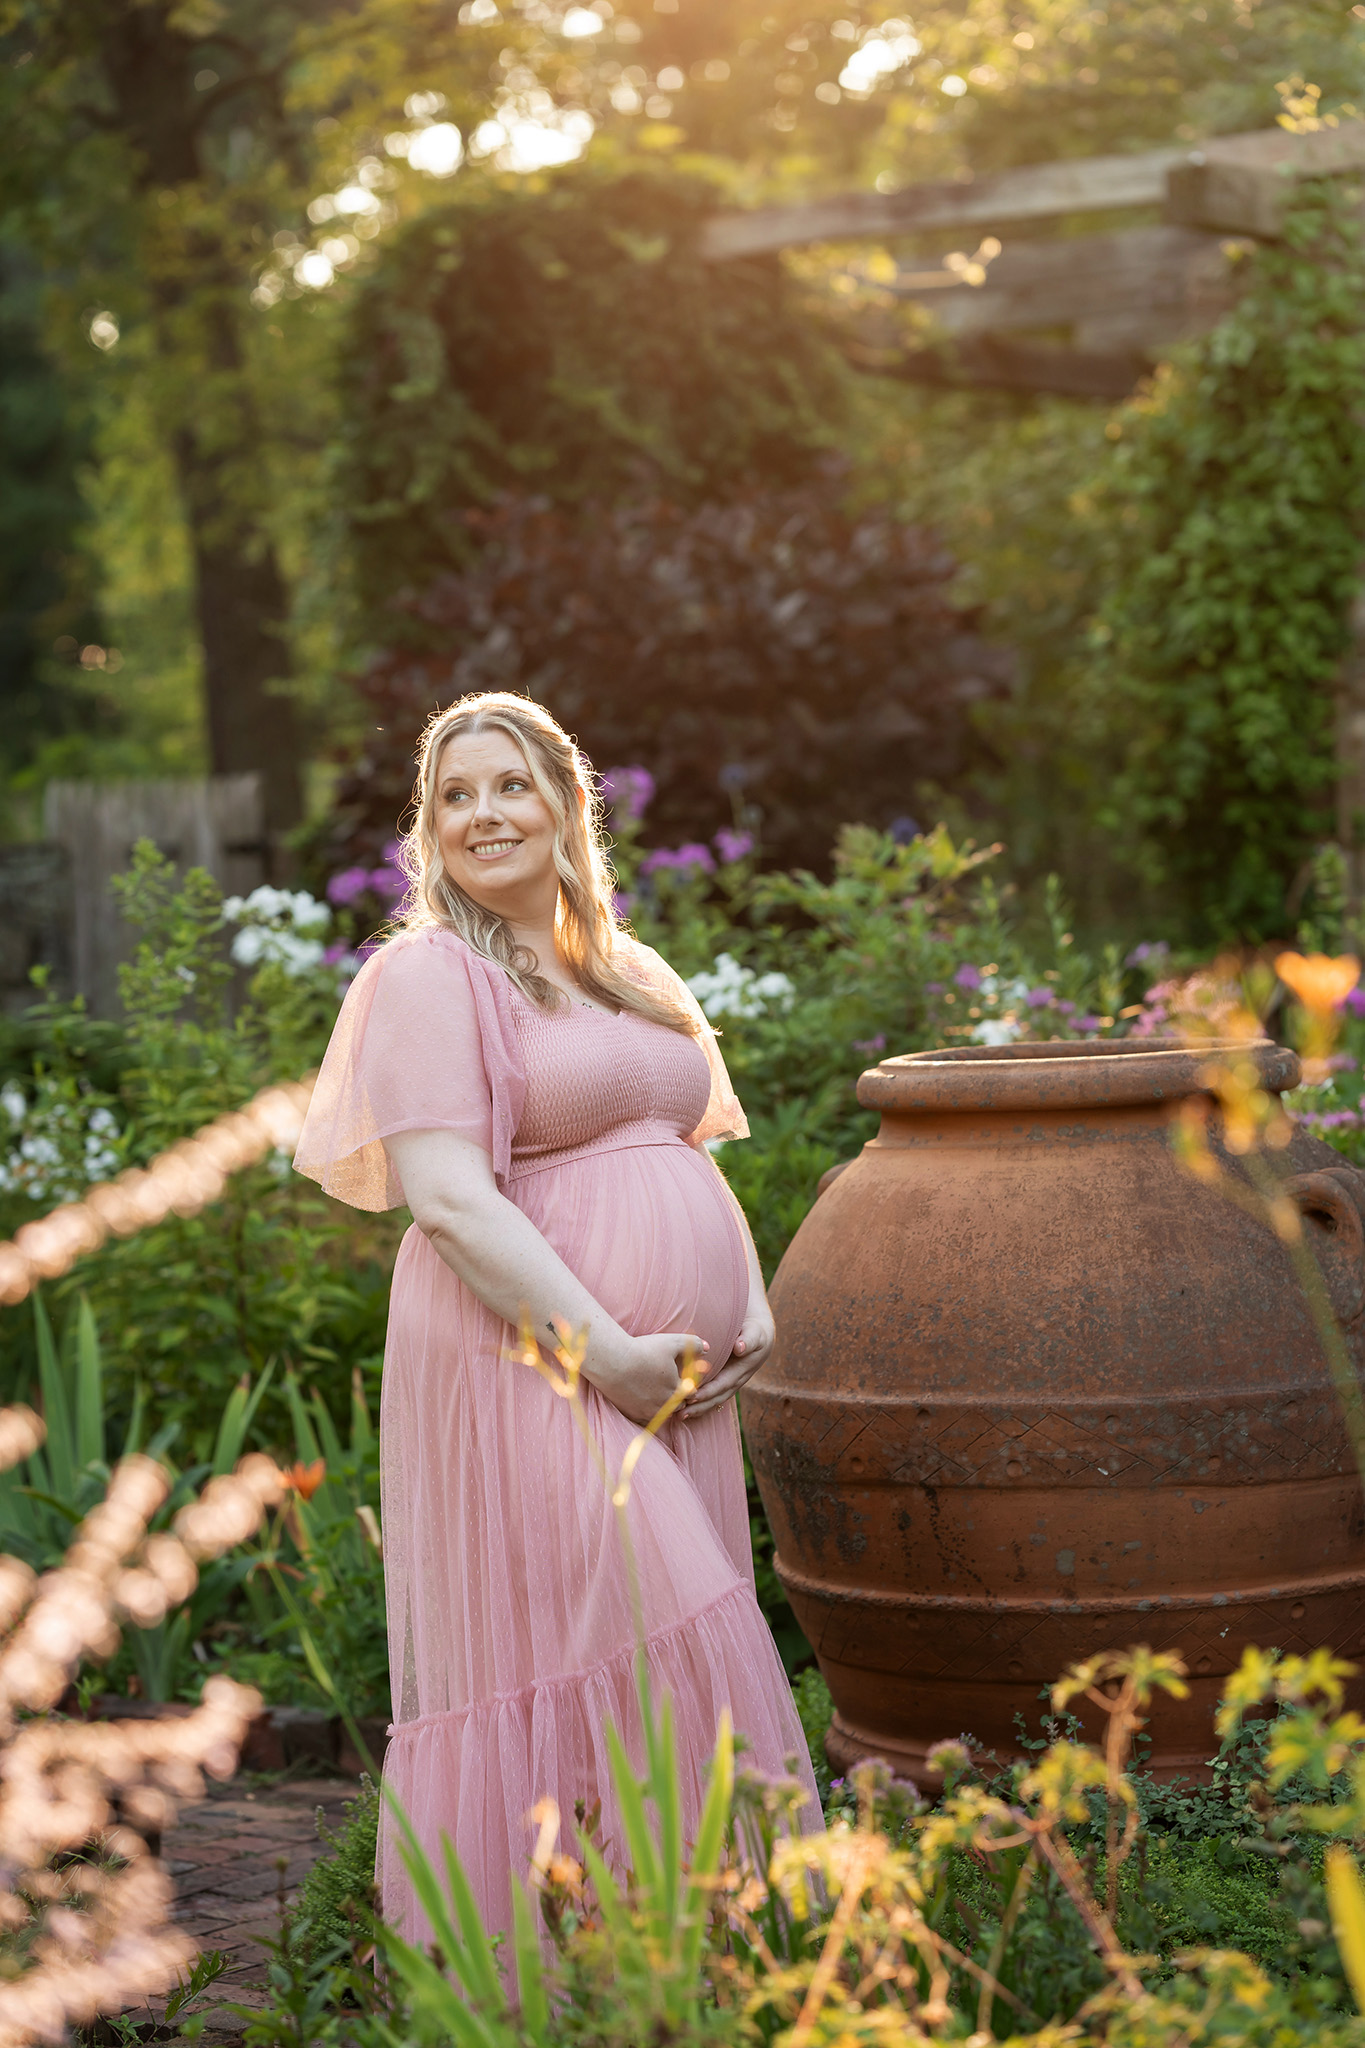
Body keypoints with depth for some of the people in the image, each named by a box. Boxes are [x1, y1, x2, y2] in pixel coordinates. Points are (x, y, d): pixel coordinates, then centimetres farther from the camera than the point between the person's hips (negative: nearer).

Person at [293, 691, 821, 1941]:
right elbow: (447, 1198, -15)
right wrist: (610, 1353, -19)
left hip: (674, 1374, 7)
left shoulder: (634, 975, 19)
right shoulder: (429, 976, -5)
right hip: (529, 1364, -7)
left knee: (678, 1662, 8)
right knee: (599, 1659, -11)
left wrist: (751, 1305, 5)